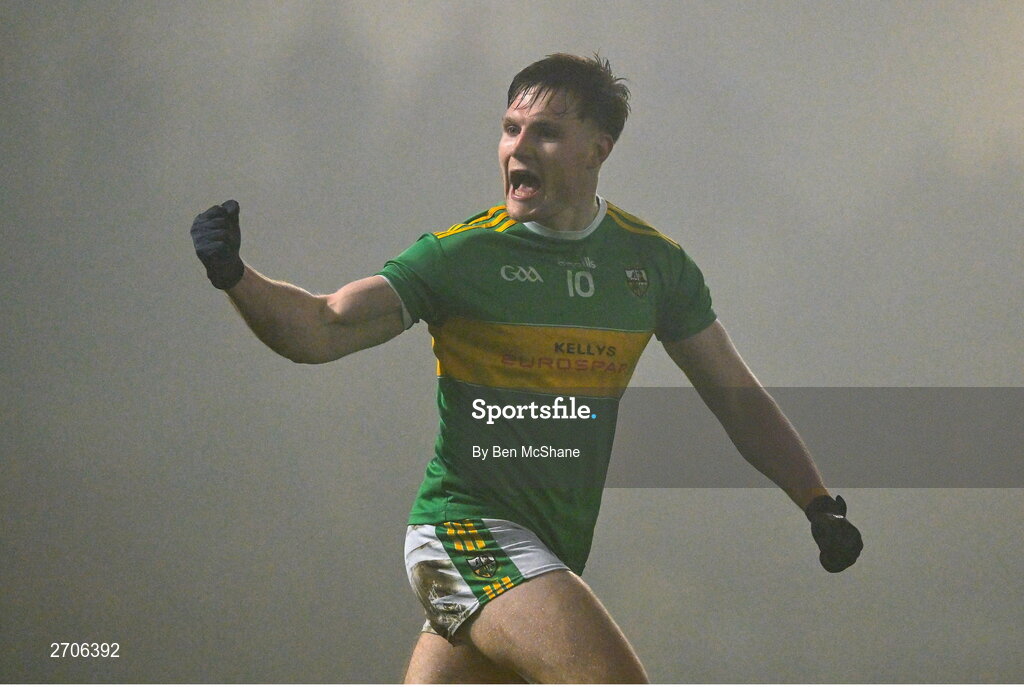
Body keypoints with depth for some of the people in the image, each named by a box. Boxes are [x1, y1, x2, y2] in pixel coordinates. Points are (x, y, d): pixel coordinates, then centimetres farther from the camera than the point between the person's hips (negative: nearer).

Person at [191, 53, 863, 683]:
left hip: (552, 555, 5)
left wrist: (819, 502, 8)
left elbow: (737, 395, 15)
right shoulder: (461, 253, -5)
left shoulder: (652, 261, 8)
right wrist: (235, 275, -28)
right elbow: (322, 330, -10)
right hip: (468, 527, -5)